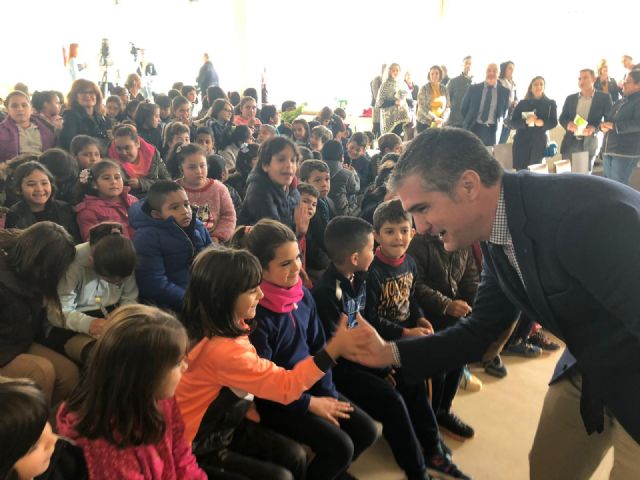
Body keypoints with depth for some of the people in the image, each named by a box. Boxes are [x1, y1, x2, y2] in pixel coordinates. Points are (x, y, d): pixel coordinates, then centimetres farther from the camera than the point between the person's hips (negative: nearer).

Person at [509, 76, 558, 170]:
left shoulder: (550, 103, 13)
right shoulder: (522, 103, 12)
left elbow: (554, 122, 4)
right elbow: (513, 122, 3)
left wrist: (542, 123, -16)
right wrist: (526, 122, -16)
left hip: (539, 142, 0)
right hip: (521, 141, 0)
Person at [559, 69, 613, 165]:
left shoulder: (604, 98, 1)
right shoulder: (570, 98, 11)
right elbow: (562, 118, 13)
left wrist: (595, 128, -20)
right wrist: (568, 124, -11)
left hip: (588, 145, -3)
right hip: (570, 143, 3)